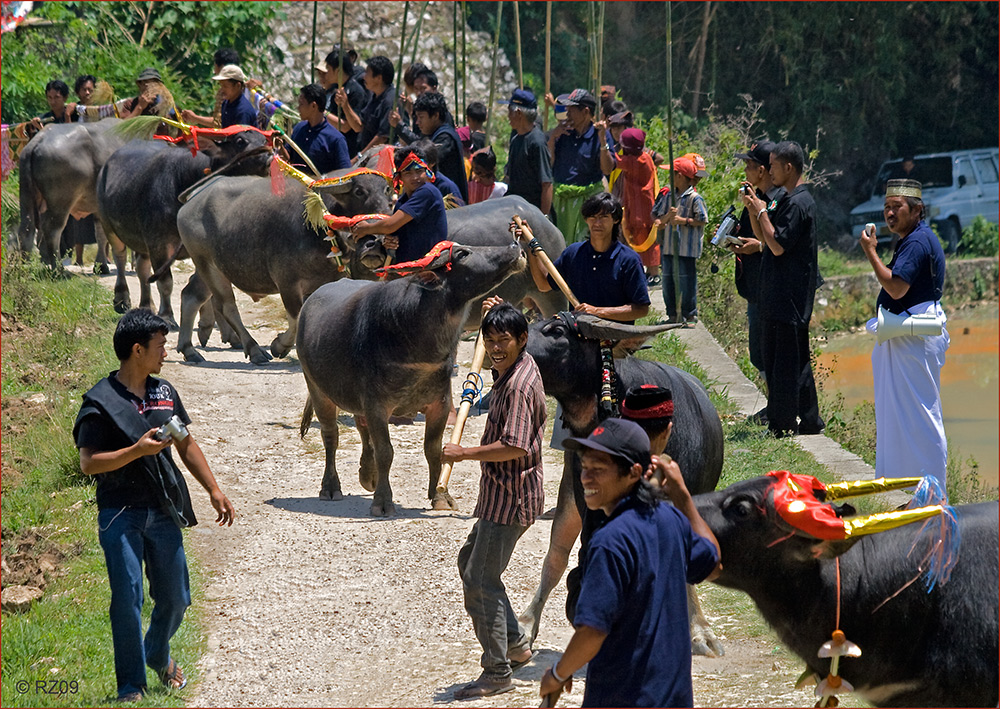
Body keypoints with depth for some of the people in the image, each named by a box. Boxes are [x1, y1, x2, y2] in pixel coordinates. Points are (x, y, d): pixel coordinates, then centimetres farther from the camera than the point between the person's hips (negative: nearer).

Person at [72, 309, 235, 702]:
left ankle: (159, 656, 37)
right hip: (120, 515, -5)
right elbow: (89, 463, -12)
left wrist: (214, 490, 16)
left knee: (175, 599, 9)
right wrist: (137, 451, -22)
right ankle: (131, 685, 0)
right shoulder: (101, 402, -8)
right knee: (127, 599, -9)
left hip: (163, 513, 5)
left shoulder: (164, 393, 12)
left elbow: (187, 446, 21)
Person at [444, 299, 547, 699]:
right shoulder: (516, 367, 8)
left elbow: (514, 447, -30)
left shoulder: (519, 387, -23)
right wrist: (492, 316, 21)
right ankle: (515, 645, 28)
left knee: (480, 580, -9)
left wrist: (463, 453, -22)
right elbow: (498, 354, 35)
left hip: (510, 498, -11)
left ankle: (498, 672, -4)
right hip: (501, 493, 11)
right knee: (470, 561, 22)